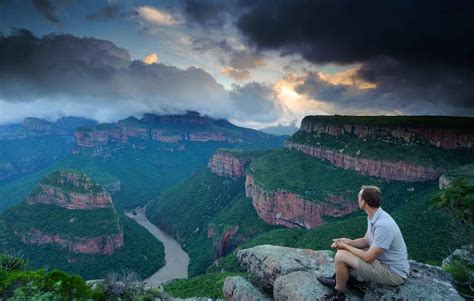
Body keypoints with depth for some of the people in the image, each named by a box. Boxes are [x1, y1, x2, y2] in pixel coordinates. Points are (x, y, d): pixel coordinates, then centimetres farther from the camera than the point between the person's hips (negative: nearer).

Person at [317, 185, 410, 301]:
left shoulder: (383, 225, -33)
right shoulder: (374, 216, -2)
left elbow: (368, 257, -27)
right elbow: (366, 240, 11)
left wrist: (345, 246, -14)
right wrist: (348, 242, -7)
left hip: (393, 273, -9)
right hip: (383, 260, 9)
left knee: (340, 257, -18)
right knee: (343, 249, 12)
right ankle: (338, 279, 28)